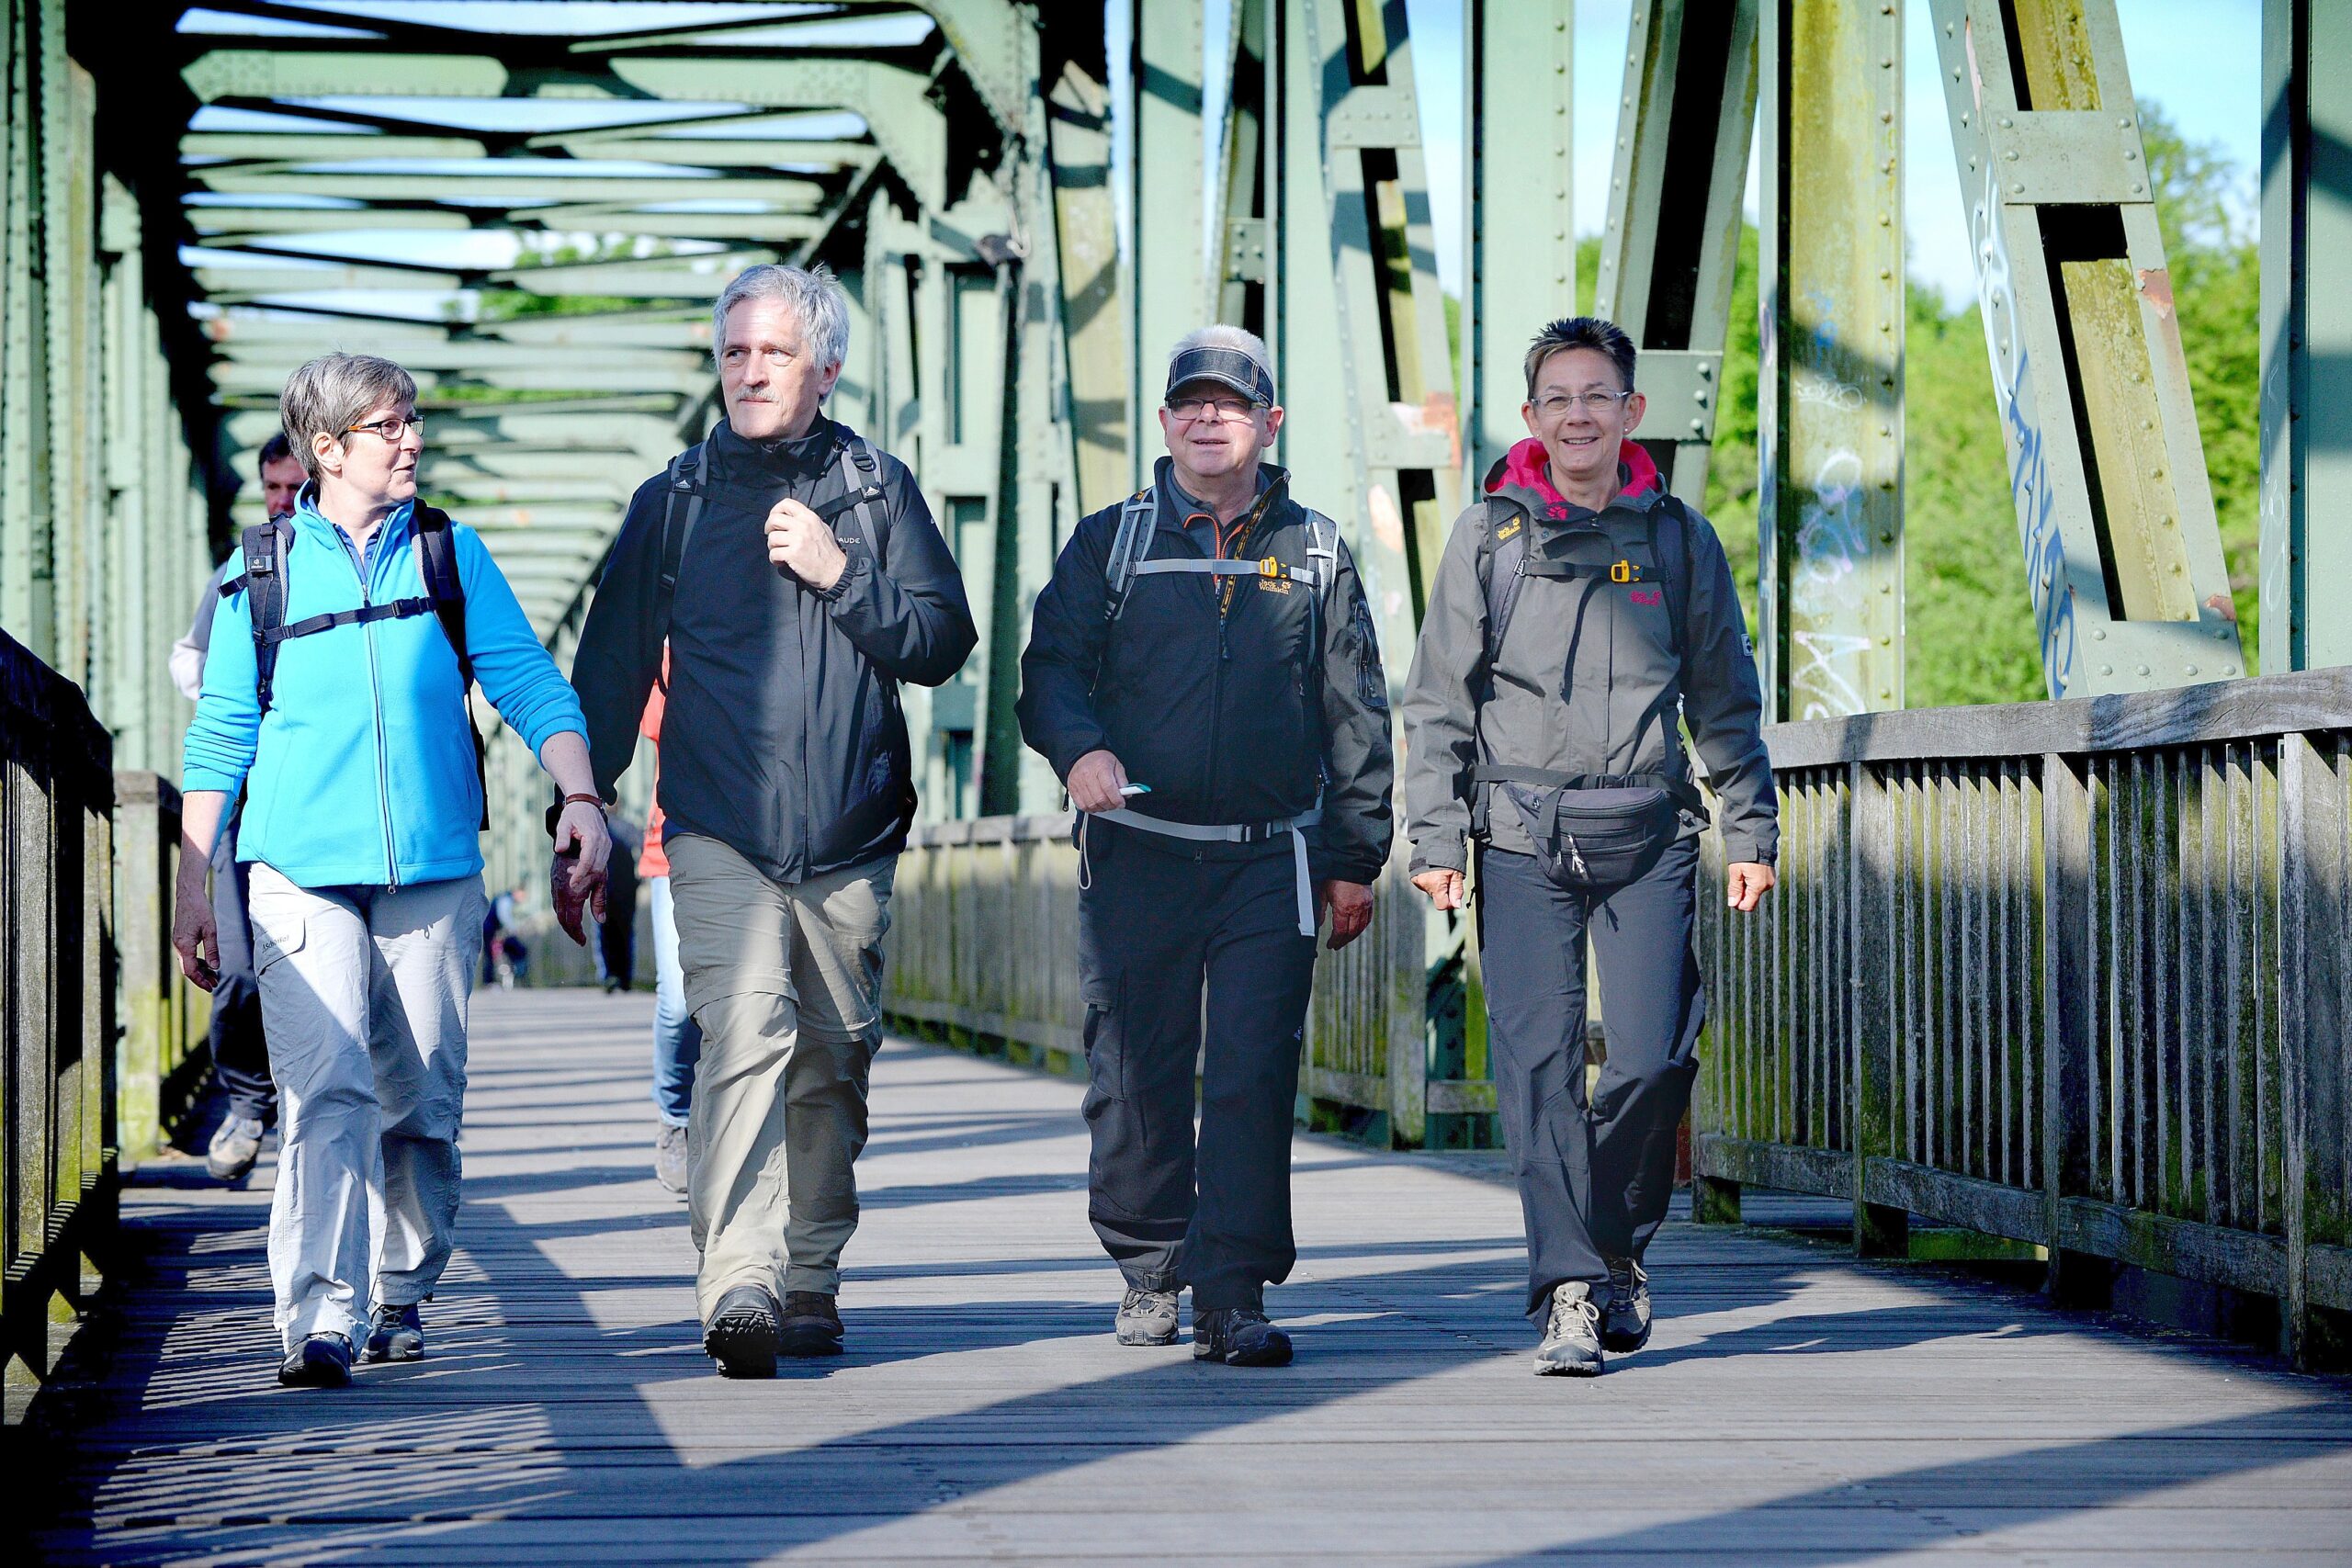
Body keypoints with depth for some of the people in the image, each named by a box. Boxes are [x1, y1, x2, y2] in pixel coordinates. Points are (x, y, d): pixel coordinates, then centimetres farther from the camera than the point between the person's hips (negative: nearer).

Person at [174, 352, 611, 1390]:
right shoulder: (264, 569, 5)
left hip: (434, 873, 2)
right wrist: (191, 888, 6)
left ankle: (400, 1294, 24)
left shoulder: (451, 554, 9)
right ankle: (319, 1320, -22)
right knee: (326, 1090, -16)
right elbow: (220, 734, 9)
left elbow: (527, 683, 7)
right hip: (302, 871, -2)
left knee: (422, 1102, 6)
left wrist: (581, 797, -9)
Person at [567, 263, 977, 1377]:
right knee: (745, 1033, -20)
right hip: (718, 832, -2)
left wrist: (841, 573, -10)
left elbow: (942, 645, 4)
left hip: (851, 836, 2)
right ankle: (737, 1285, -30)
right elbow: (610, 669, 10)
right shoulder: (677, 500, 6)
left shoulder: (875, 491, 8)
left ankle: (810, 1279, 24)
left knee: (832, 1062, 9)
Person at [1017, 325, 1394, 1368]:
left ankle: (1234, 1298, -7)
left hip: (1271, 860, 0)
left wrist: (1354, 859, 8)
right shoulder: (1110, 543, 8)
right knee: (1136, 1077, 5)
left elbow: (1357, 714, 12)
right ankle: (1150, 1274, 21)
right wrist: (1080, 748, -20)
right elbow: (1050, 668, 3)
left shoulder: (1315, 552, 10)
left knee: (1253, 1076, -8)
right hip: (1137, 855, 0)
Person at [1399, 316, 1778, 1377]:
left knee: (1653, 1057, -8)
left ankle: (1619, 1245, 16)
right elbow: (1439, 700, 6)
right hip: (1522, 835, 0)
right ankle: (1569, 1291, -6)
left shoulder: (1678, 537, 8)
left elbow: (1725, 699, 14)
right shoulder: (1488, 535, 5)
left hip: (1647, 834, 1)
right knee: (1538, 1066, -7)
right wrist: (1435, 836, -1)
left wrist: (1750, 832, 10)